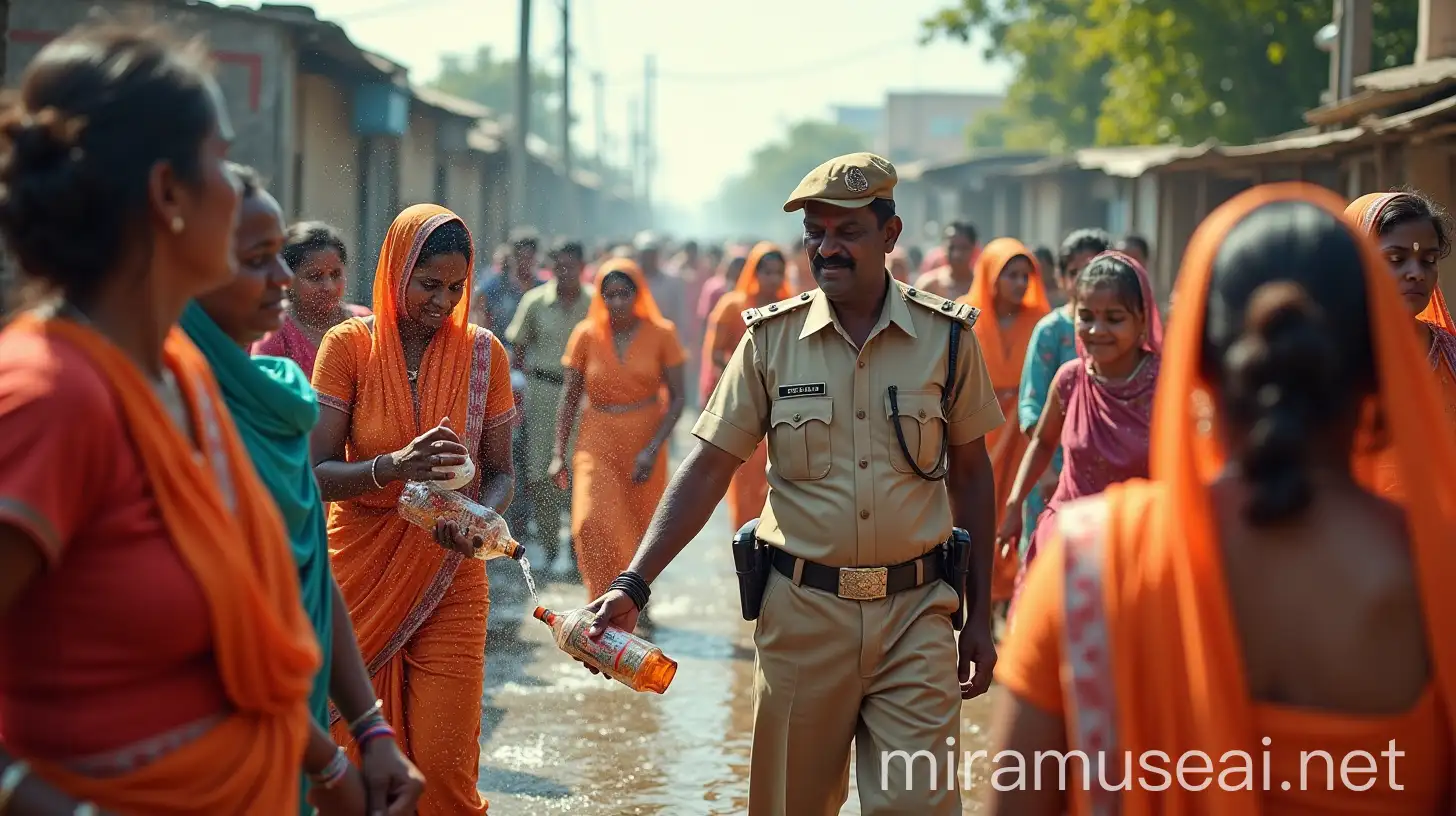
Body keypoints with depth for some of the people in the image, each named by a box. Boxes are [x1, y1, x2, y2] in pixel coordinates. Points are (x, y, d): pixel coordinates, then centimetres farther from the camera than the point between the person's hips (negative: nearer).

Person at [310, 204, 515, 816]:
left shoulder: (482, 352, 1)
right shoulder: (349, 344, -4)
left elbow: (499, 472, 6)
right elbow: (316, 473, -9)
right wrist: (393, 467, -28)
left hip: (448, 576, 1)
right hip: (361, 567, -1)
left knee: (445, 760, -6)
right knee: (357, 757, 4)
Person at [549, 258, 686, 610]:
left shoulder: (661, 334, -6)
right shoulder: (586, 335, -4)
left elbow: (677, 398, -5)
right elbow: (570, 397, 3)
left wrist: (653, 449, -16)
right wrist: (559, 453, -2)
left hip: (645, 439, 0)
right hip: (597, 439, 0)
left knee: (641, 531, 12)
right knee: (593, 522, -20)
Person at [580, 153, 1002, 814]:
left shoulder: (946, 337, 1)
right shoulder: (771, 338, 0)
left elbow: (971, 474, 9)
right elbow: (708, 467, 0)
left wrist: (980, 614, 8)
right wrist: (633, 584, -11)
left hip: (915, 612, -1)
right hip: (801, 611, 1)